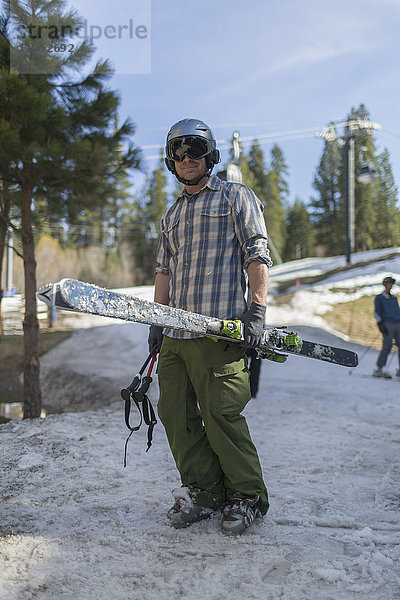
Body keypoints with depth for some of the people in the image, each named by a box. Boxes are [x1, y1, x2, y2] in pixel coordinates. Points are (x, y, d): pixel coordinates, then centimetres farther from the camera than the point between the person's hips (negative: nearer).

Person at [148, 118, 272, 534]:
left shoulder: (236, 196, 7)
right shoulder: (171, 215, 25)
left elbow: (257, 254, -2)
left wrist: (257, 310, -13)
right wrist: (157, 320, 16)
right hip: (174, 335, 7)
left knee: (220, 415, -8)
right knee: (175, 414, 4)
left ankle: (247, 496, 10)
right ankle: (203, 492, 16)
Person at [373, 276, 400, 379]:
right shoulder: (379, 298, 6)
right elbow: (377, 313, -3)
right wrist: (381, 325, -15)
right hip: (387, 325, -6)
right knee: (387, 347, -14)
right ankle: (378, 370, -9)